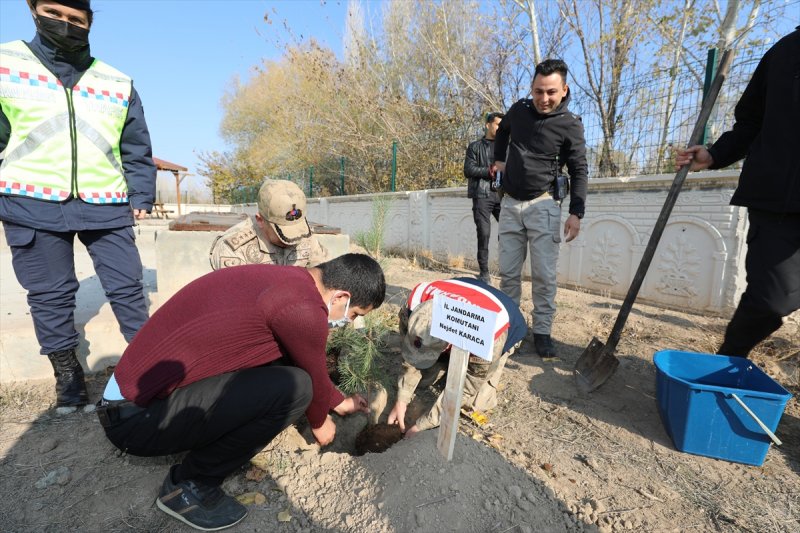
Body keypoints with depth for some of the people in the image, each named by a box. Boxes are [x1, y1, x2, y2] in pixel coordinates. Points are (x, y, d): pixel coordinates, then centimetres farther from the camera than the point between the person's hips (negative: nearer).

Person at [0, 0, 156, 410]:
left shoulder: (118, 83, 11)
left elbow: (137, 150, 12)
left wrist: (141, 196, 4)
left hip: (105, 207, 0)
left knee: (127, 287, 3)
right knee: (49, 296, 6)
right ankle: (68, 377, 20)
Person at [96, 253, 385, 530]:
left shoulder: (285, 280, 5)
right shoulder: (301, 309, -25)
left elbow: (308, 365, 19)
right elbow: (312, 378, -6)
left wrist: (339, 402, 29)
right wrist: (319, 422, 16)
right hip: (138, 415, -9)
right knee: (293, 387, -19)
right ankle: (190, 484, 1)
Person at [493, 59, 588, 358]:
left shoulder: (570, 125, -5)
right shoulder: (518, 110, 5)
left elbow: (579, 171, -4)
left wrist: (576, 212, -13)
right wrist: (499, 158, 18)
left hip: (544, 204, -3)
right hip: (511, 203, 4)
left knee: (544, 274, -5)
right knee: (508, 272, 5)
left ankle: (542, 332, 7)